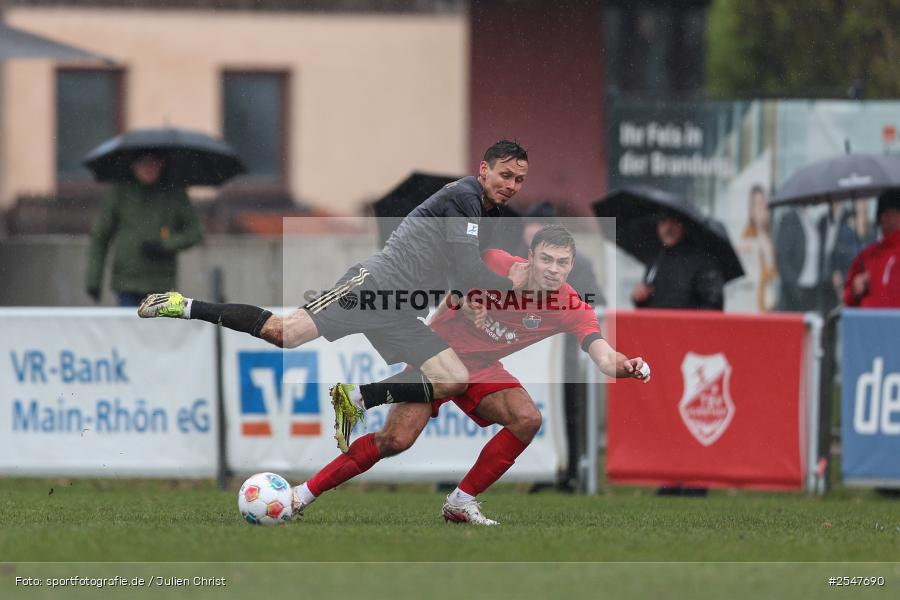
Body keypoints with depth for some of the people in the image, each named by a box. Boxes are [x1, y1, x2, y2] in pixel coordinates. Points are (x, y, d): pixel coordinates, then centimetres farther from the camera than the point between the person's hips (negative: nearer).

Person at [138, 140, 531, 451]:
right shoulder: (463, 195, -9)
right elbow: (468, 274, -16)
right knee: (284, 332, -21)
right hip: (374, 283, -9)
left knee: (456, 382, -5)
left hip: (399, 314, 9)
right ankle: (185, 307, -8)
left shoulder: (488, 213, 20)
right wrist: (510, 284, 0)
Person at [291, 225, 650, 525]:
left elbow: (602, 355, -29)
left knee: (527, 419, -22)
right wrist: (464, 299, -22)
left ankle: (461, 503, -8)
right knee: (396, 439, -18)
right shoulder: (495, 264, -21)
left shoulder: (572, 308, -16)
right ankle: (307, 492, -6)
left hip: (482, 369, 4)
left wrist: (626, 366, -51)